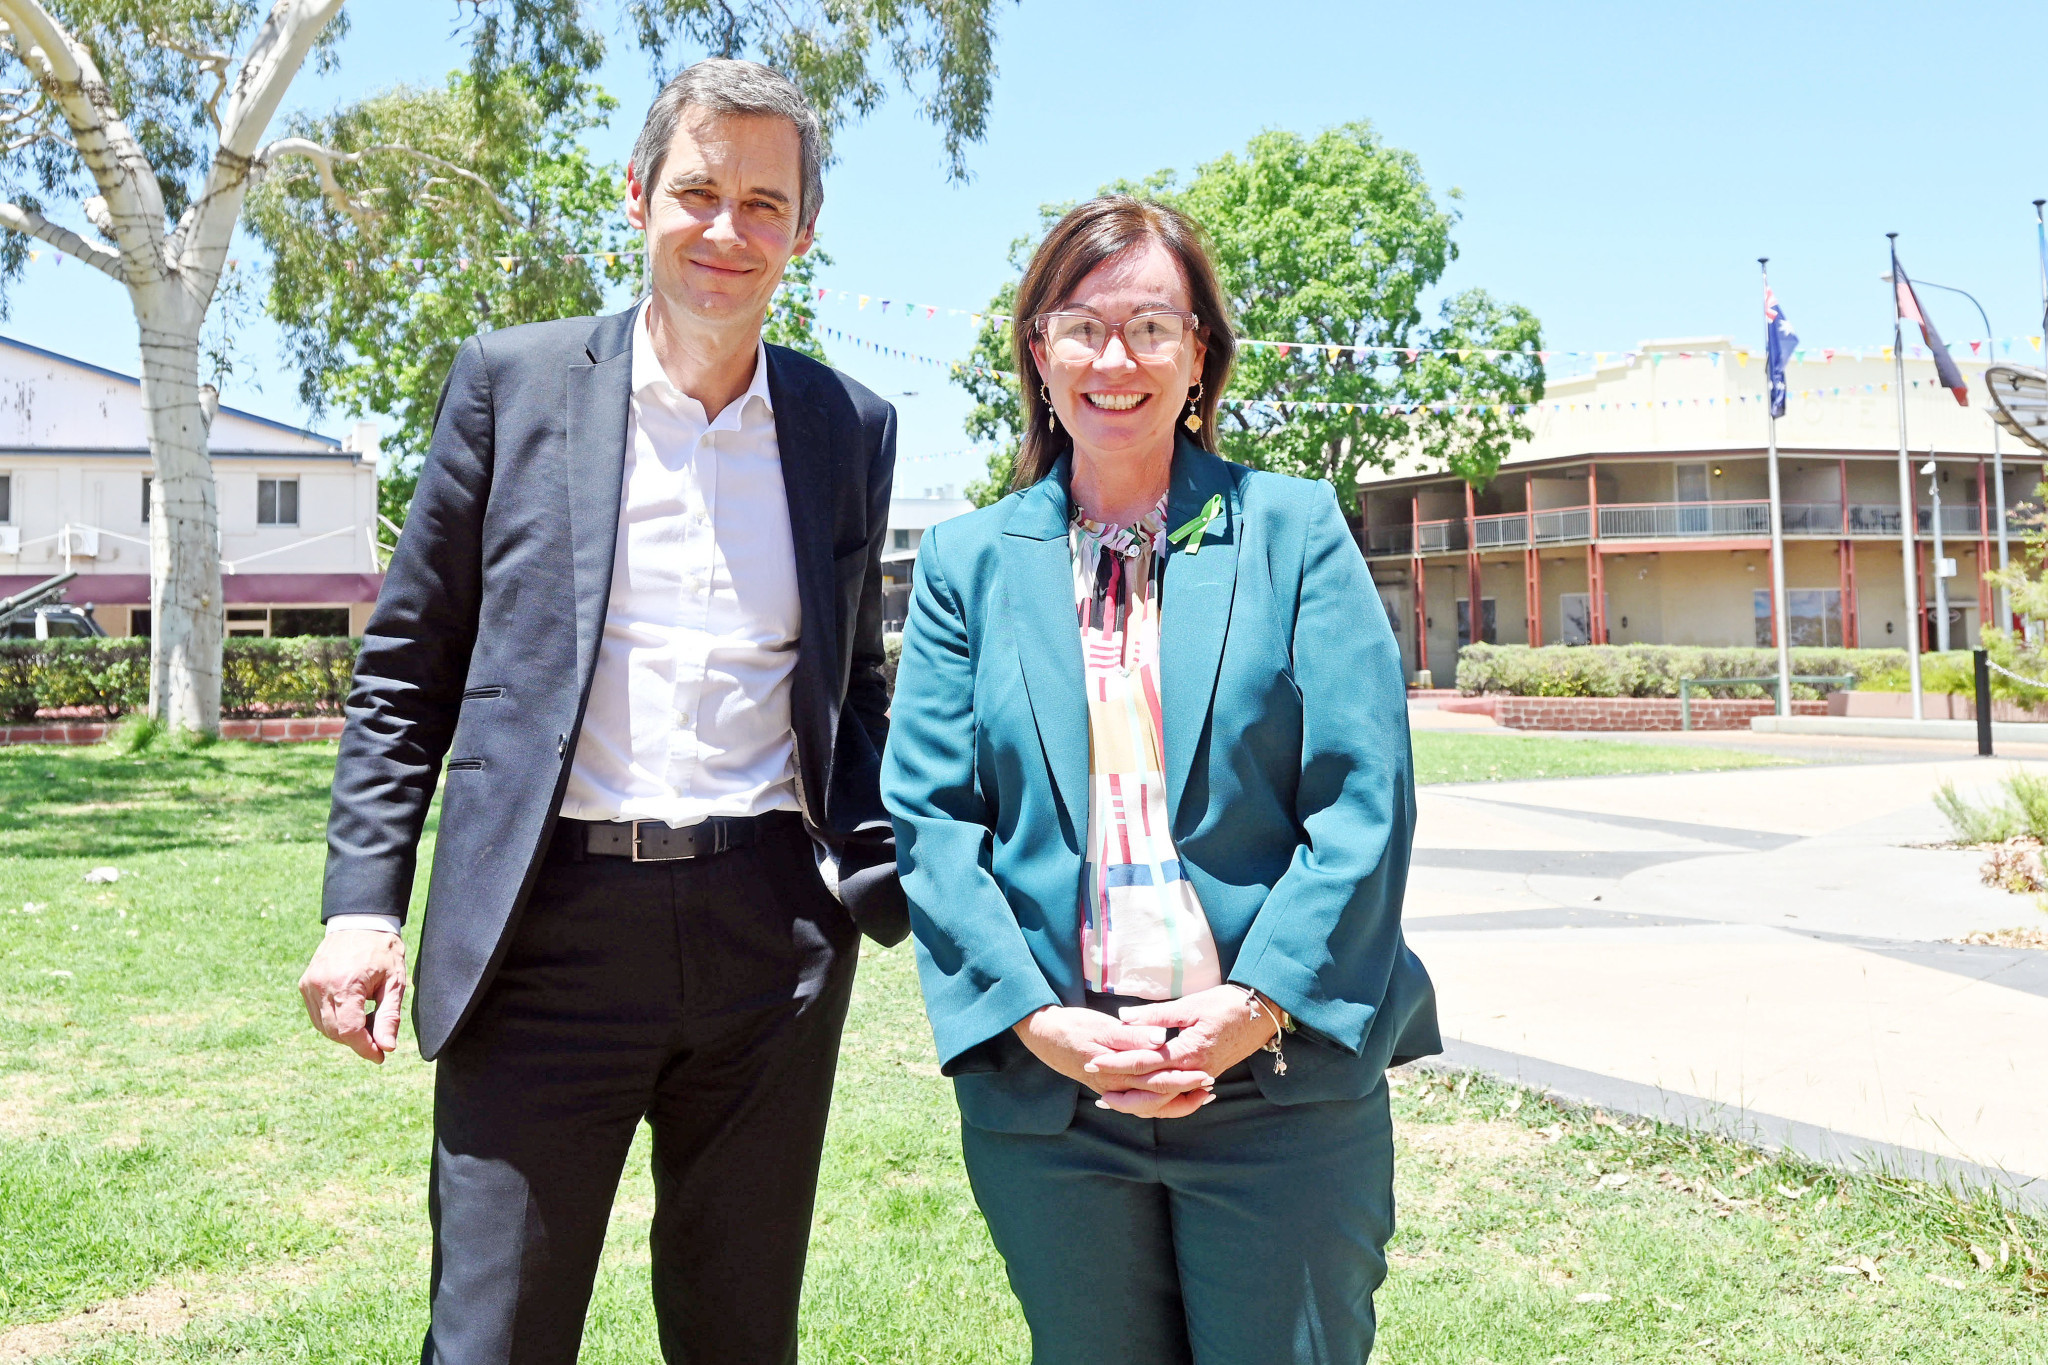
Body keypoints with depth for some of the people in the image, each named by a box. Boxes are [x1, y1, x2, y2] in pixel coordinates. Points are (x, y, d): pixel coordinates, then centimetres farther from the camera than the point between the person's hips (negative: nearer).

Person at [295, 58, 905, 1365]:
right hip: (549, 929, -2)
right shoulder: (513, 380, 2)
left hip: (773, 937, 2)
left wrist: (892, 888, 2)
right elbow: (407, 668, 4)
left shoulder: (853, 427, 8)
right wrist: (362, 902, -3)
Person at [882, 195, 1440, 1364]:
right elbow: (928, 815, 1)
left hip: (1284, 1080, -1)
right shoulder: (968, 562, 7)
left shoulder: (1295, 531, 3)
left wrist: (1258, 1004, -12)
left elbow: (1365, 797, -3)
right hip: (1045, 1093, 2)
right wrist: (1034, 1019, -10)